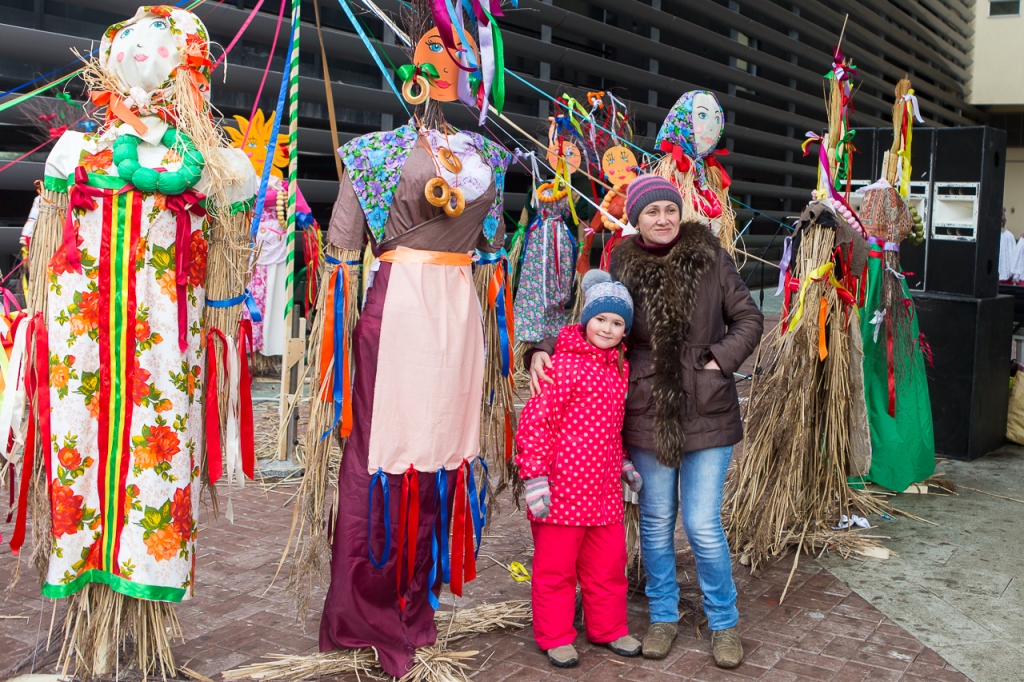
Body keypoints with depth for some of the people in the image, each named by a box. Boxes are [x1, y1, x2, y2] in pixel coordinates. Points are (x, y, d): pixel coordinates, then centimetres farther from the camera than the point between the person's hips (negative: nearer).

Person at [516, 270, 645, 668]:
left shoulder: (619, 368, 12)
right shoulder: (565, 364, -14)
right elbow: (534, 420, -17)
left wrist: (624, 463, 20)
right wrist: (535, 477, -19)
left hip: (605, 487, 7)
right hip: (563, 487, -7)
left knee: (608, 562, 17)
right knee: (556, 565, 7)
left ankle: (607, 628, 35)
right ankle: (555, 636, 22)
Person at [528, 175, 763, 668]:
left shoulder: (710, 258, -1)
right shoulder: (622, 268, 0)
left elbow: (748, 319, 5)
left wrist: (720, 359, -8)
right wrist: (543, 350, -10)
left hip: (707, 411, -1)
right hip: (647, 413, 2)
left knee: (703, 524, -1)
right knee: (657, 520, 13)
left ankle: (723, 622, 21)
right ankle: (663, 616, 31)